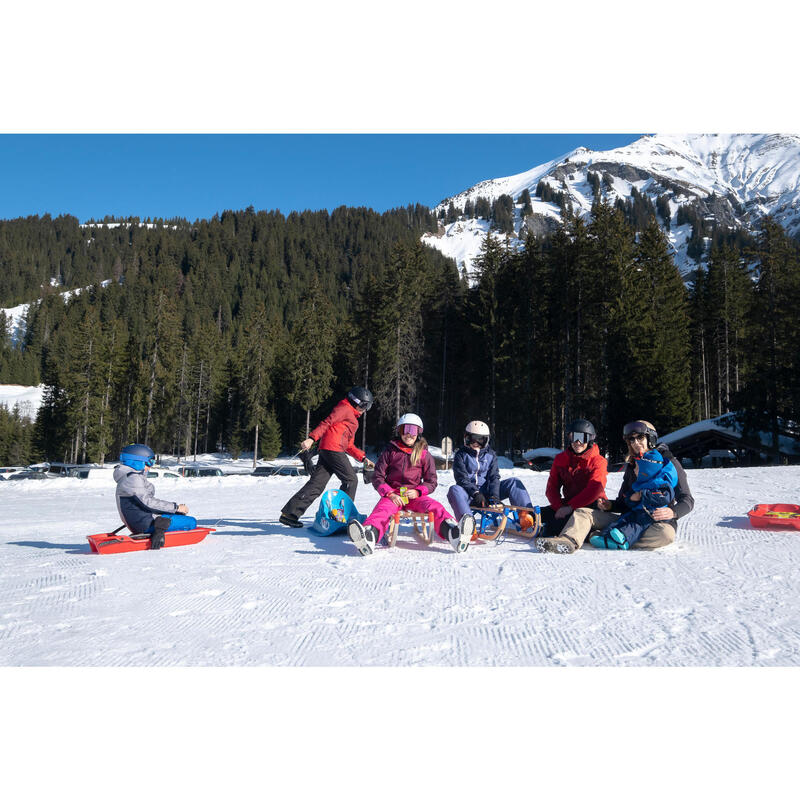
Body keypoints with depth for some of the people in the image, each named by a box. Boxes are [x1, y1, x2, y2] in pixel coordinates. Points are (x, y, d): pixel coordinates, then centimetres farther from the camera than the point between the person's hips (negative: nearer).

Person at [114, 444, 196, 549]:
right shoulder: (132, 478, -15)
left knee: (181, 512, 21)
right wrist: (176, 507, -18)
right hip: (145, 523, -10)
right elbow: (147, 502, -22)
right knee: (192, 523, -13)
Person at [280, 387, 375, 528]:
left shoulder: (352, 419, 33)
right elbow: (327, 422, -12)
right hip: (333, 448, -9)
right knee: (351, 479, -2)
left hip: (326, 452, 9)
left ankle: (289, 513, -3)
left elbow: (349, 446, 32)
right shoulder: (344, 409, 3)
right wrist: (312, 438, -24)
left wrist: (363, 458, 21)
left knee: (317, 484, 1)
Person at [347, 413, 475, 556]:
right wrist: (390, 494, -14)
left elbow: (431, 482, 10)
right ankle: (369, 536, -69)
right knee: (382, 509, -35)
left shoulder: (424, 455, 10)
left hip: (415, 495, 1)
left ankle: (454, 534, -61)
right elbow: (377, 477, 5)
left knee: (435, 507, -30)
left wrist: (418, 492, -12)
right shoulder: (390, 451, 9)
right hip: (392, 494, -1)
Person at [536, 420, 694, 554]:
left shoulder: (669, 462, -2)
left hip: (656, 521, -5)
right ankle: (567, 541, -41)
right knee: (582, 513, -9)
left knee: (666, 533, -40)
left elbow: (687, 500, -6)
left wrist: (672, 512, -28)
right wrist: (610, 506, -5)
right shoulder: (632, 465, 15)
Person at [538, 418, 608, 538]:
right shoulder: (560, 459, 8)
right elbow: (552, 487, 4)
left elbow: (594, 490, -20)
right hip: (567, 505, 6)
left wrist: (571, 507, -27)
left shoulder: (598, 462, -7)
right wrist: (559, 507, -14)